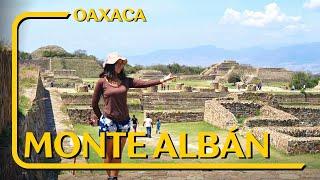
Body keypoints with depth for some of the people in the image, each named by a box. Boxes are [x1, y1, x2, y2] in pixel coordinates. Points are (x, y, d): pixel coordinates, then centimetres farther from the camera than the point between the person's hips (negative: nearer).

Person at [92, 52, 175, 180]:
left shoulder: (125, 81, 6)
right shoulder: (102, 82, -5)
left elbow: (144, 83, -4)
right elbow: (94, 103, 2)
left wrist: (162, 80, -14)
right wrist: (102, 118, 10)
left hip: (124, 121, 4)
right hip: (108, 122, -4)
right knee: (109, 155, 5)